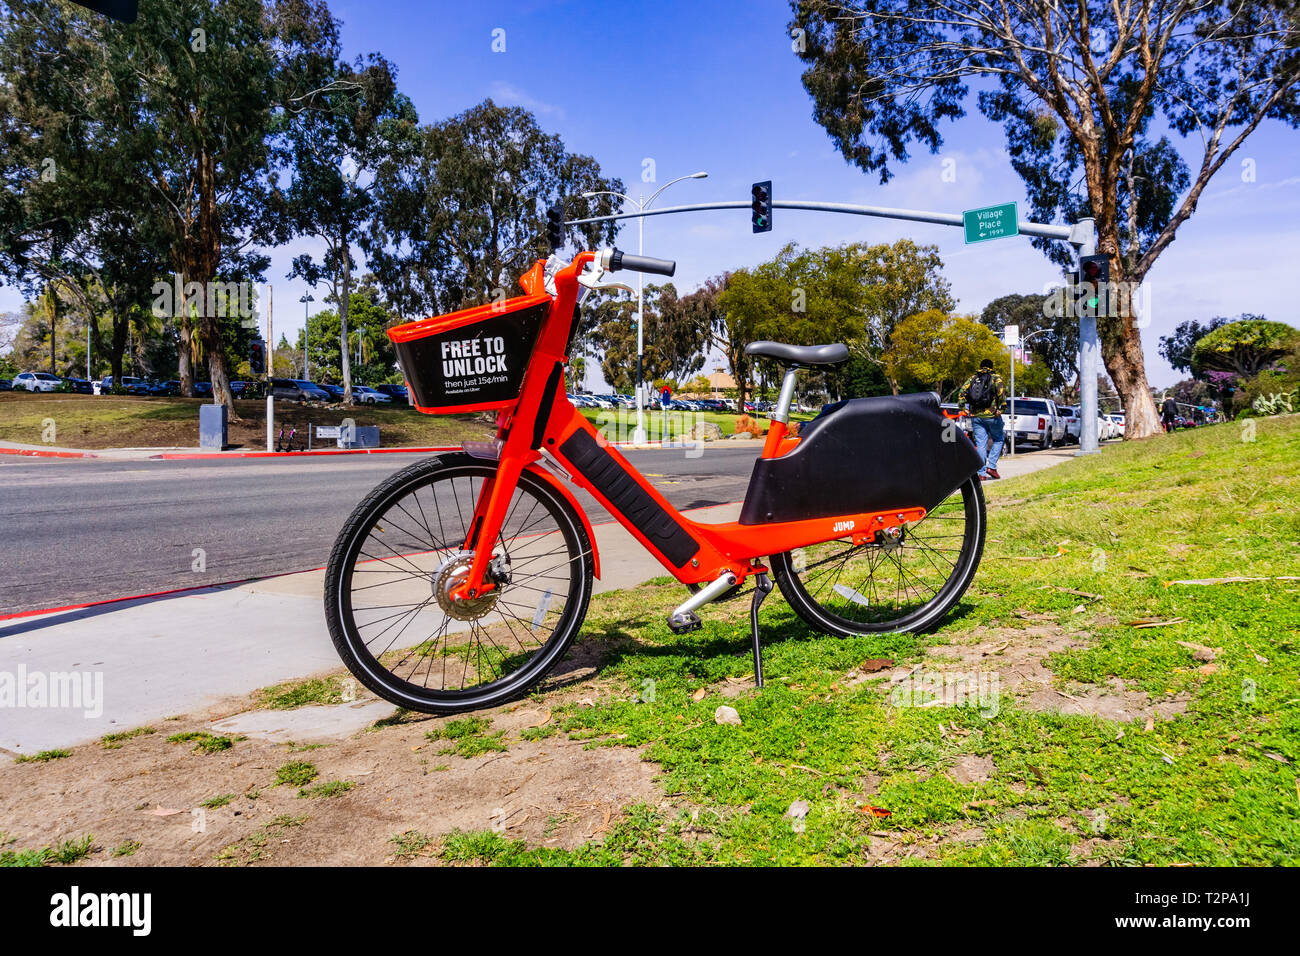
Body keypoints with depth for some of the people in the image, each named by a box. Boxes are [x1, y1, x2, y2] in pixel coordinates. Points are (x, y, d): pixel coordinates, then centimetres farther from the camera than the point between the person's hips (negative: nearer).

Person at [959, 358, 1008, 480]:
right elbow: (1001, 392, -16)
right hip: (992, 415, -3)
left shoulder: (972, 379, 12)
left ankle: (981, 473, 1)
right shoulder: (996, 378, 2)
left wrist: (965, 408, 3)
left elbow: (961, 393, 2)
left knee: (980, 444, 4)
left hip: (976, 416, 3)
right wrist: (1000, 408, -13)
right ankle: (991, 466, 3)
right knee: (998, 440, 16)